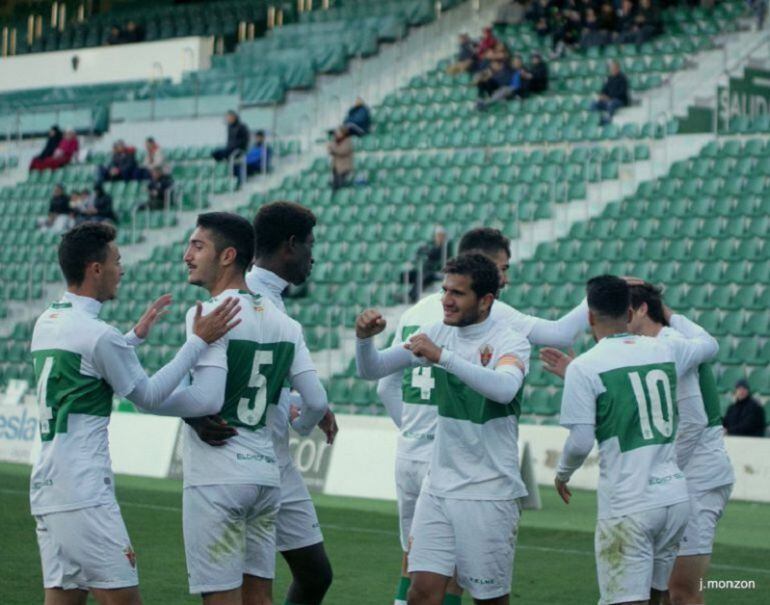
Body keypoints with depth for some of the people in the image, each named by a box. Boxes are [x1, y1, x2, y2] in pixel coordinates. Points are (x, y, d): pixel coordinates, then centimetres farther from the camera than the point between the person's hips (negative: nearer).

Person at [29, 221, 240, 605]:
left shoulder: (45, 324, 13)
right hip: (85, 496, -9)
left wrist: (136, 334, 32)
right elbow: (147, 396, -3)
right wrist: (198, 342, -2)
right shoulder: (97, 334, -13)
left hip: (47, 488, 9)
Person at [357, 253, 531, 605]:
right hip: (439, 487, 4)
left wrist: (442, 356, -38)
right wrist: (364, 338, -14)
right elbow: (371, 370, 7)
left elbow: (504, 388, -32)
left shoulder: (511, 343, -10)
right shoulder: (438, 333, 6)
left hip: (489, 493, -4)